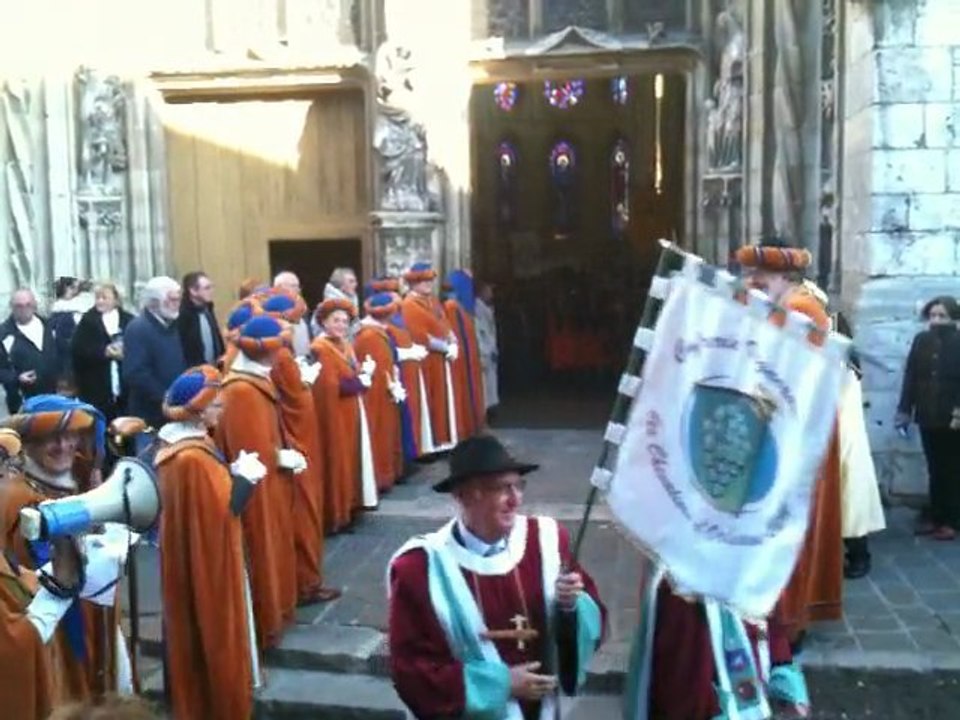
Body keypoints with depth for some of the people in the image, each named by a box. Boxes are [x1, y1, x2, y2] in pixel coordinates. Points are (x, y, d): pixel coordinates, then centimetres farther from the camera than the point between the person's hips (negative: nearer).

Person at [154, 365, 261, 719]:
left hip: (191, 557, 10)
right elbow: (221, 509, -24)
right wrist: (244, 476, -13)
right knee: (214, 631, 6)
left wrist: (233, 472, 2)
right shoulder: (193, 458, -28)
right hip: (206, 561, -10)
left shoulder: (177, 444, 3)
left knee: (196, 632, 21)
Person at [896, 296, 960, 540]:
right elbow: (910, 376, 5)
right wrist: (904, 410, 1)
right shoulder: (921, 341, 4)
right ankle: (936, 518, 19)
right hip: (928, 417, 3)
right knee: (934, 469, 11)